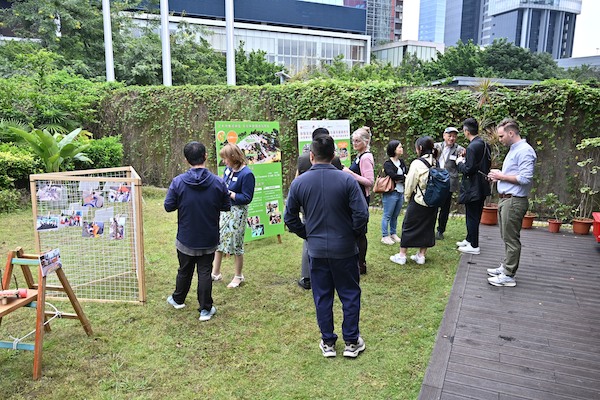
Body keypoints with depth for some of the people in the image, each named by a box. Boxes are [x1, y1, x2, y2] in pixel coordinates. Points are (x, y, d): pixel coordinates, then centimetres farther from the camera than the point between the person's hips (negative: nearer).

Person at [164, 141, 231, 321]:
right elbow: (227, 206, -3)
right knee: (205, 272, 10)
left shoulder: (178, 182, -15)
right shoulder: (218, 182, -13)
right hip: (209, 239, 0)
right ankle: (206, 309, 18)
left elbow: (168, 206, -7)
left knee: (184, 271, 20)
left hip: (186, 239, 1)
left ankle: (178, 299, 42)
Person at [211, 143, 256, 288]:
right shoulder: (228, 169, 0)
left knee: (236, 244, 5)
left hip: (237, 212, -8)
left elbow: (247, 198, -18)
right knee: (218, 240, 14)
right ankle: (216, 273, 31)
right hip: (224, 209, 8)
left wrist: (229, 193, -20)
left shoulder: (247, 174, -21)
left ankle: (238, 277, 25)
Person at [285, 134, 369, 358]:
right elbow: (362, 214, -14)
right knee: (350, 295, 13)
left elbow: (290, 217, 1)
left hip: (316, 250, 2)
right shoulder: (347, 180, -12)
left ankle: (328, 343, 26)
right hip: (344, 249, -1)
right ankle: (351, 342, 23)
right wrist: (355, 234, 4)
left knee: (322, 296, 14)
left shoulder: (299, 183, -5)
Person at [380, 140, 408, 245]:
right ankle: (385, 236, 11)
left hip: (401, 193, 7)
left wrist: (399, 179, -13)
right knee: (387, 215, 2)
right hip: (391, 193, -6)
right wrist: (404, 177, -8)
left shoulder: (402, 162, 11)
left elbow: (407, 174, 4)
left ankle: (393, 234, 27)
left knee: (395, 216, 15)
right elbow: (393, 176, -22)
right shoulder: (387, 164, -10)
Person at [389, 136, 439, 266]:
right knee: (427, 227, 14)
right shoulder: (436, 163, 0)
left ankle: (401, 255, 12)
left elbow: (410, 183, -9)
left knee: (408, 226, 7)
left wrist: (407, 197, 7)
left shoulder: (417, 163, -16)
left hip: (418, 201, -5)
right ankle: (421, 255, 22)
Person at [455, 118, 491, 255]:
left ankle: (474, 246, 7)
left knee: (472, 216, 0)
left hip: (473, 188, -9)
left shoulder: (472, 147, -21)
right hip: (482, 186, 9)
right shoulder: (485, 144, 7)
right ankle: (470, 239, 33)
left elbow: (468, 170, -23)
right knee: (474, 215, 19)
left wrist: (460, 163, -5)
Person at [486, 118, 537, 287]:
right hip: (506, 199, 10)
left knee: (511, 239, -3)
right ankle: (506, 267, 29)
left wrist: (502, 176, -15)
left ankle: (508, 275, 5)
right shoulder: (513, 150, 16)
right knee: (507, 237, 17)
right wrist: (499, 175, 9)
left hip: (514, 202, -10)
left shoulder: (524, 151, -16)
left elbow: (525, 178, -23)